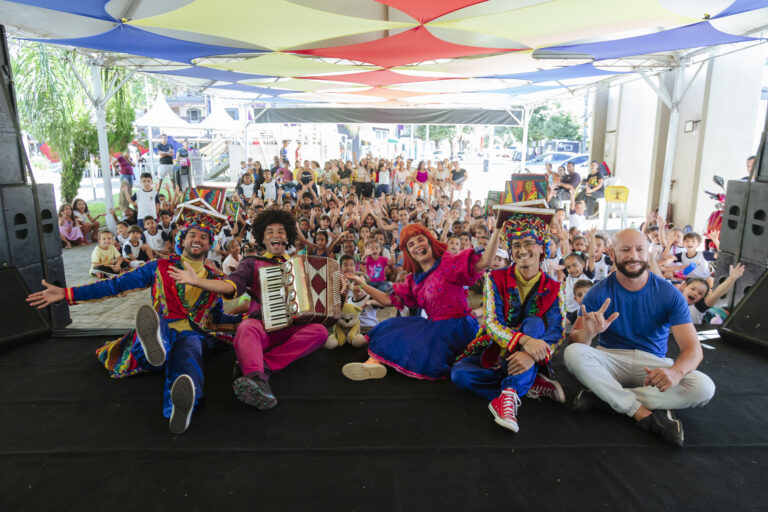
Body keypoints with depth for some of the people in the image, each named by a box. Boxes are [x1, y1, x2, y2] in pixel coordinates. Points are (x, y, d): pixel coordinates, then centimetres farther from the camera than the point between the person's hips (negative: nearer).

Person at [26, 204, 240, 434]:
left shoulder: (214, 280, 21)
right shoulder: (161, 268, 16)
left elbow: (217, 318, 29)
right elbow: (117, 285, 12)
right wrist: (67, 293, 5)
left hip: (192, 335, -1)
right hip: (161, 331, 1)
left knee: (188, 349, -41)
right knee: (155, 321, -37)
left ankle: (179, 405, -71)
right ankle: (154, 344, -73)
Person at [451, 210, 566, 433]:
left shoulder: (553, 289, -3)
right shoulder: (495, 279, -6)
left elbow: (557, 333, -14)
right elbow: (491, 323, -16)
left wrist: (532, 355, -37)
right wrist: (524, 340, -37)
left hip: (526, 357, 0)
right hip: (493, 353, 0)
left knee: (534, 323, -29)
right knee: (459, 373, -28)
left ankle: (509, 392, -37)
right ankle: (532, 385, -22)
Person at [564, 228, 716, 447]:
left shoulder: (669, 294, -4)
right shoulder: (598, 293, -5)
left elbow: (692, 348, -10)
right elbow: (576, 342, -10)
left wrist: (675, 372, -34)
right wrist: (588, 332, -36)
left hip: (652, 363, 1)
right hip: (610, 360, -1)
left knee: (704, 388, -26)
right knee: (573, 353, -31)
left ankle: (604, 395, -22)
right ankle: (645, 415, -24)